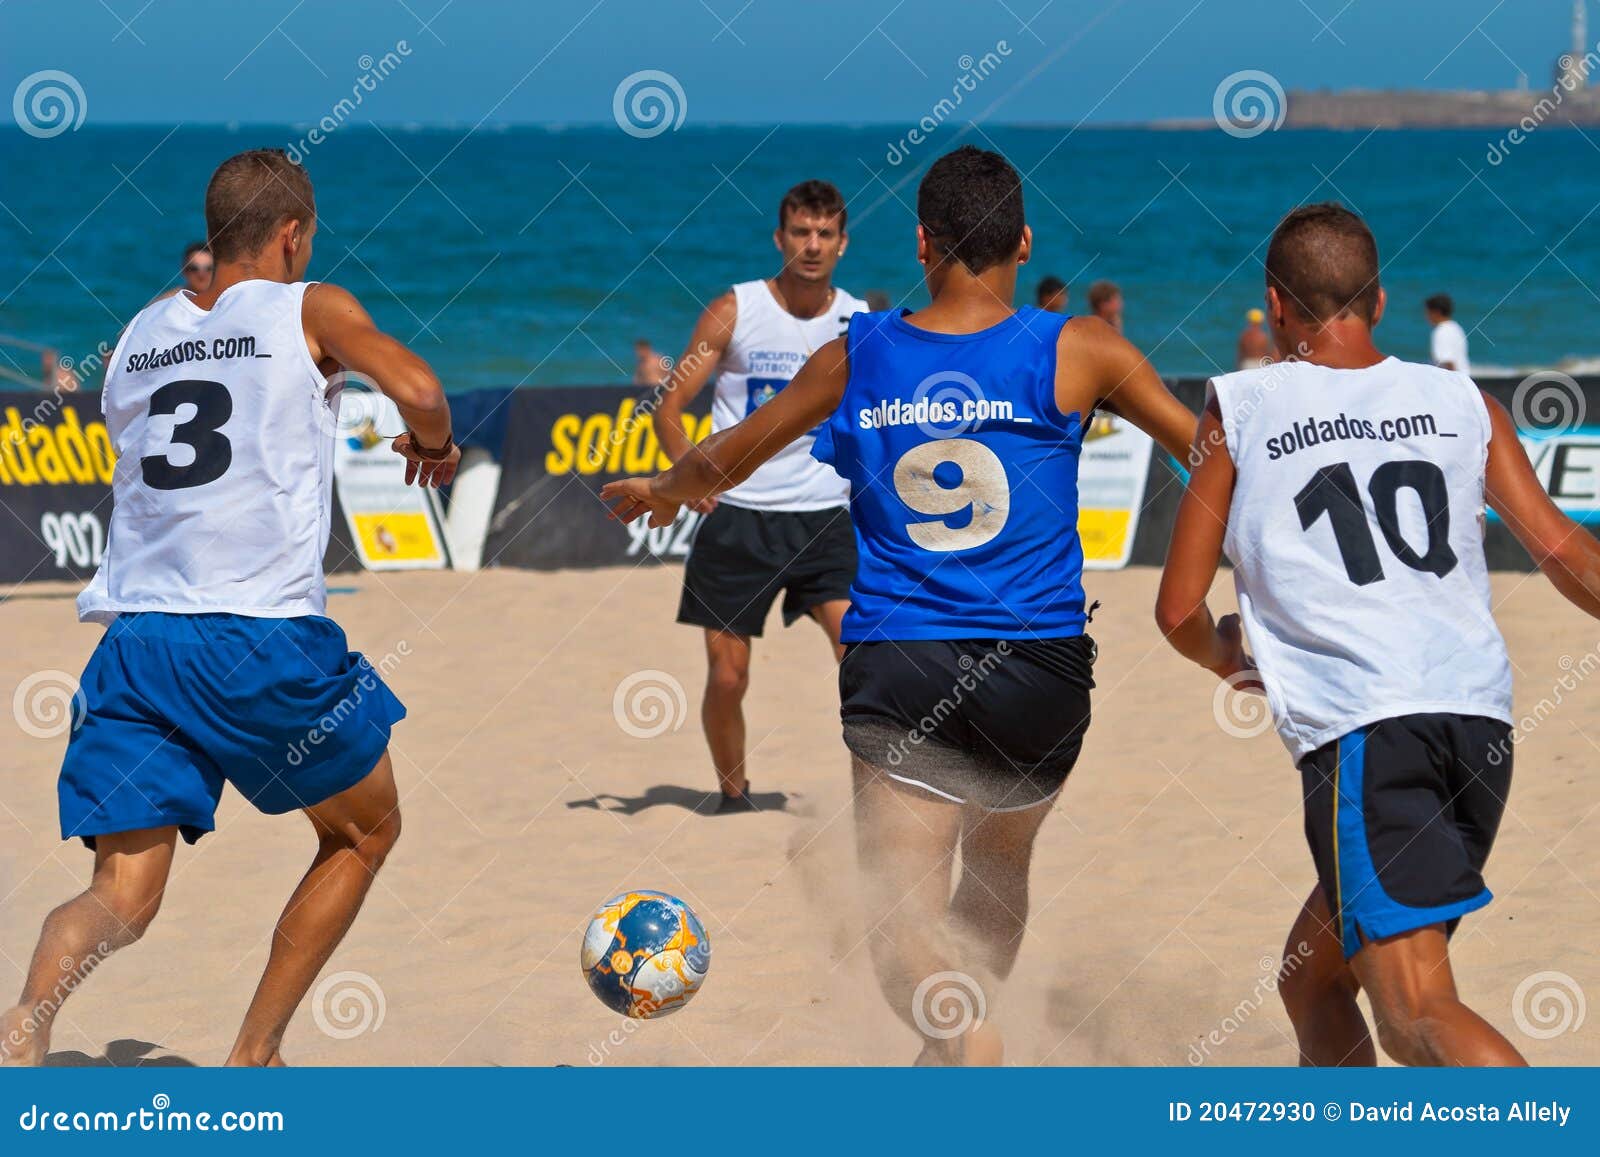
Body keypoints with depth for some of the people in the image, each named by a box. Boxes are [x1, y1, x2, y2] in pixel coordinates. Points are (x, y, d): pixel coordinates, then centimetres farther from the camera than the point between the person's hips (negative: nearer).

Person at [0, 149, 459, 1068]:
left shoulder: (141, 333, 18)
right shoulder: (311, 310, 3)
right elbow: (417, 391, -12)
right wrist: (434, 443, 11)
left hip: (136, 638, 4)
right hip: (266, 638, -4)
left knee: (124, 896, 1)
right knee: (364, 832, 21)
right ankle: (253, 1055, 17)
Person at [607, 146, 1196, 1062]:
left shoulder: (857, 357, 4)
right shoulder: (1076, 352, -2)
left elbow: (733, 455, 20)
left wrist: (658, 492, 41)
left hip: (899, 667, -1)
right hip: (1039, 663, 1)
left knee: (902, 912, -8)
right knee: (998, 878, 25)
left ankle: (967, 1039, -36)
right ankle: (962, 1045, 32)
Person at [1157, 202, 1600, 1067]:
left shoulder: (1239, 410, 7)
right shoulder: (1461, 401, 15)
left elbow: (1179, 611, 11)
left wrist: (1224, 658, 31)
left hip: (1358, 729, -6)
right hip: (1480, 723, 6)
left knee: (1416, 1017, -15)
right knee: (1313, 979, 24)